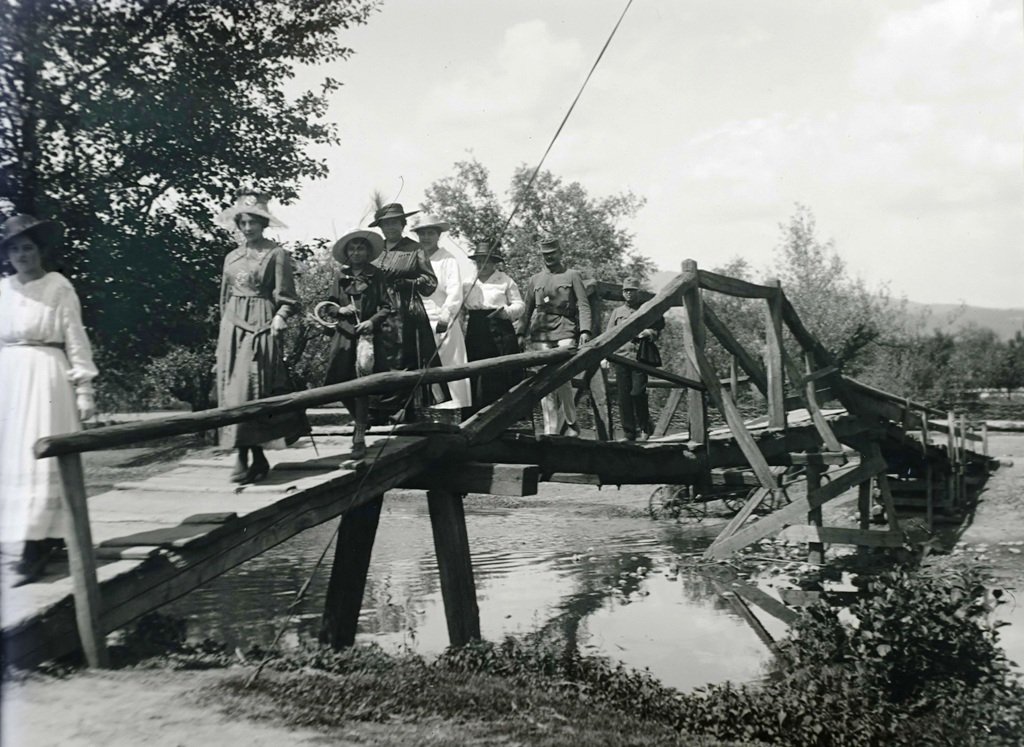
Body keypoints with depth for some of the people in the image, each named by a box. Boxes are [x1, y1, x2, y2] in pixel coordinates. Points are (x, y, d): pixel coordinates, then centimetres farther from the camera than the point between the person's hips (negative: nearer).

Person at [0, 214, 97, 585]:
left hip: (45, 378, -5)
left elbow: (76, 340, -5)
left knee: (40, 458, -7)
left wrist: (84, 389, -8)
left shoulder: (58, 286, -4)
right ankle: (48, 537, 18)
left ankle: (36, 545, -7)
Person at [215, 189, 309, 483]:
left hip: (262, 326, -6)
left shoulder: (276, 254, -2)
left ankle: (244, 458, -9)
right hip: (233, 327, 6)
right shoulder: (232, 257, 16)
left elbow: (286, 298, -4)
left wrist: (280, 317, -20)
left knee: (251, 388, -12)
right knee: (232, 388, 0)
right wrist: (225, 330, 18)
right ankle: (257, 458, 6)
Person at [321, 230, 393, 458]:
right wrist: (340, 310, -7)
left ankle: (360, 435, -3)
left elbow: (386, 307, 1)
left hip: (368, 334, -3)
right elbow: (330, 304, 14)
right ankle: (359, 420, 28)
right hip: (344, 335, 3)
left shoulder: (376, 275, 3)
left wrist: (372, 321, -14)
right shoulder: (340, 275, 9)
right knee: (339, 383, 2)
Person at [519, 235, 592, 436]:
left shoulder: (572, 275, 11)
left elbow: (583, 305, 3)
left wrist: (585, 330, -11)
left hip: (565, 331, -3)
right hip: (541, 332, 3)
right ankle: (550, 430, -1)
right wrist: (521, 334, 8)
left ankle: (570, 422, 2)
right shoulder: (534, 280, 19)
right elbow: (526, 309, 19)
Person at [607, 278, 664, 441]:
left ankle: (645, 427, 5)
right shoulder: (616, 312, 18)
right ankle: (629, 433, 6)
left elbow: (658, 329, 10)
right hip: (621, 356, 3)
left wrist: (649, 333, -9)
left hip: (641, 356, -3)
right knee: (623, 396, -1)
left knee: (637, 392, -14)